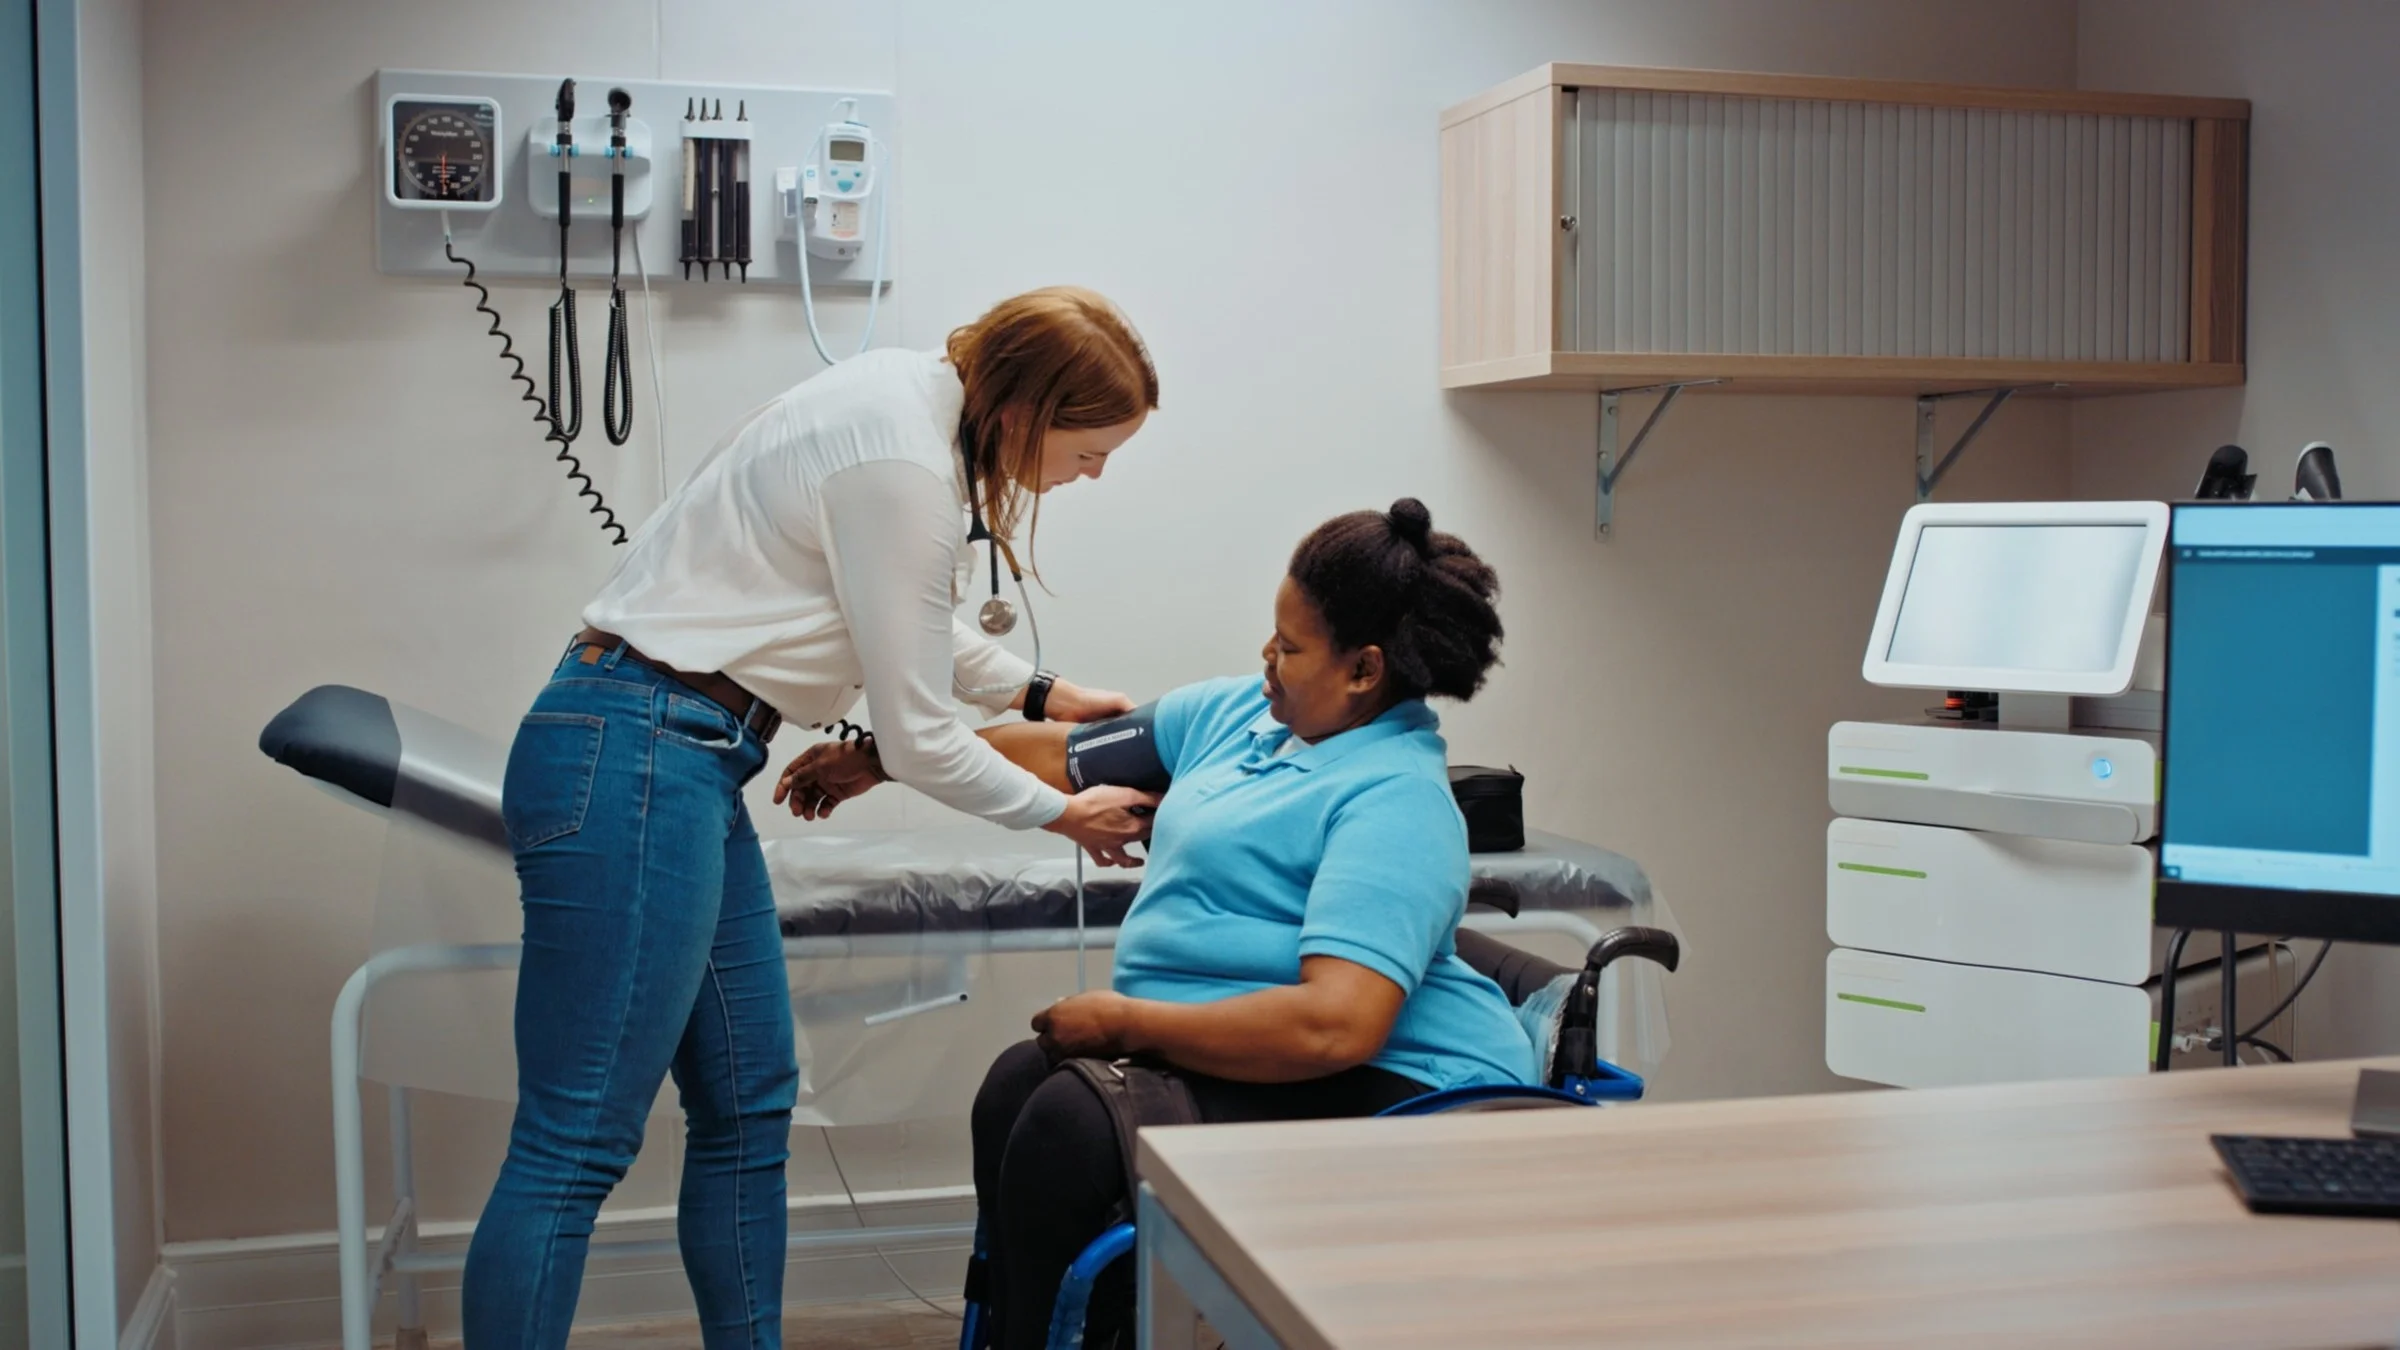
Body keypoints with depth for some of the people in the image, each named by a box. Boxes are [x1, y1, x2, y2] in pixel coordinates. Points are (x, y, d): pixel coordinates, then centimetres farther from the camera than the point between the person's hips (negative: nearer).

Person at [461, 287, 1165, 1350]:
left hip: (682, 761, 11)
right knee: (577, 1145, -9)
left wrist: (1038, 693, 26)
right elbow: (918, 742, -12)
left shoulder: (913, 396, 10)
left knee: (750, 1105, 14)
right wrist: (1062, 815, 3)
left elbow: (900, 625, 26)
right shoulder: (903, 468, -19)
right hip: (632, 766, -11)